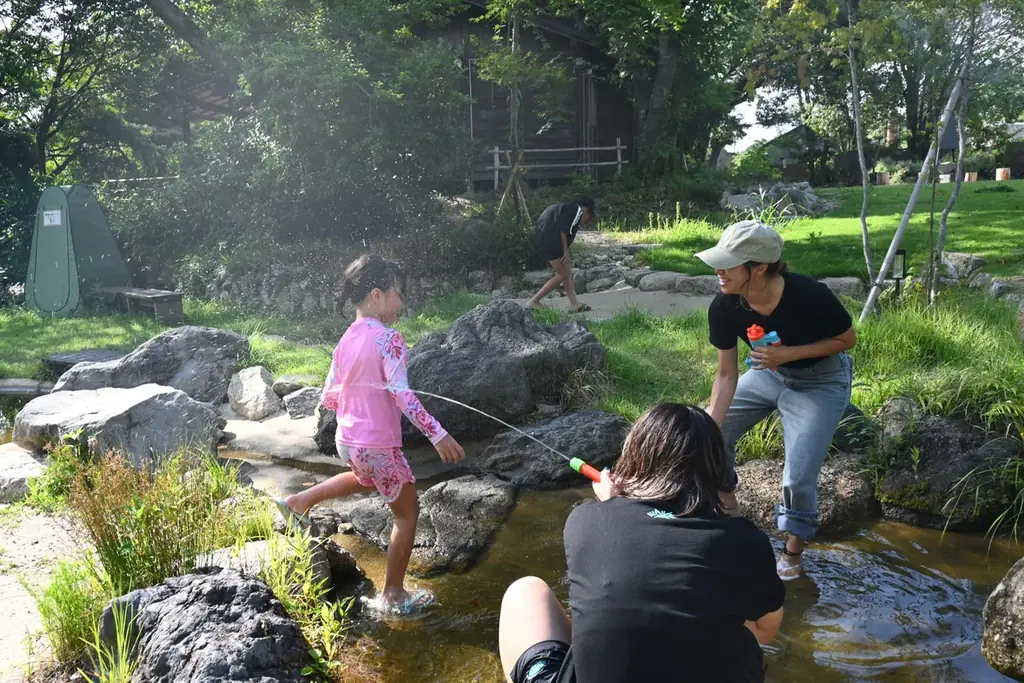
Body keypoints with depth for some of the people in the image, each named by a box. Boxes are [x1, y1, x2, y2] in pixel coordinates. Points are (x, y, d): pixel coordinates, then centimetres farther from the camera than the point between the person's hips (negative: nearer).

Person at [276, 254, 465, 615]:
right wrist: (438, 434, -27)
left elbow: (328, 398, 7)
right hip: (378, 446, -8)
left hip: (346, 440, 8)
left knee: (366, 478, 40)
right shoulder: (387, 338, -20)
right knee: (407, 512, 10)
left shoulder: (345, 341, 2)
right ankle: (392, 596, 18)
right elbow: (401, 394, -27)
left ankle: (300, 501, 41)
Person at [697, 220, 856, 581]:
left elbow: (848, 339, -16)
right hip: (768, 372, 5)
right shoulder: (723, 308, -23)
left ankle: (793, 551, 17)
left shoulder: (810, 297, -35)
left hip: (820, 381, -4)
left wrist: (788, 354, -29)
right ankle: (725, 497, 27)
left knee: (799, 476, -12)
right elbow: (727, 374, -13)